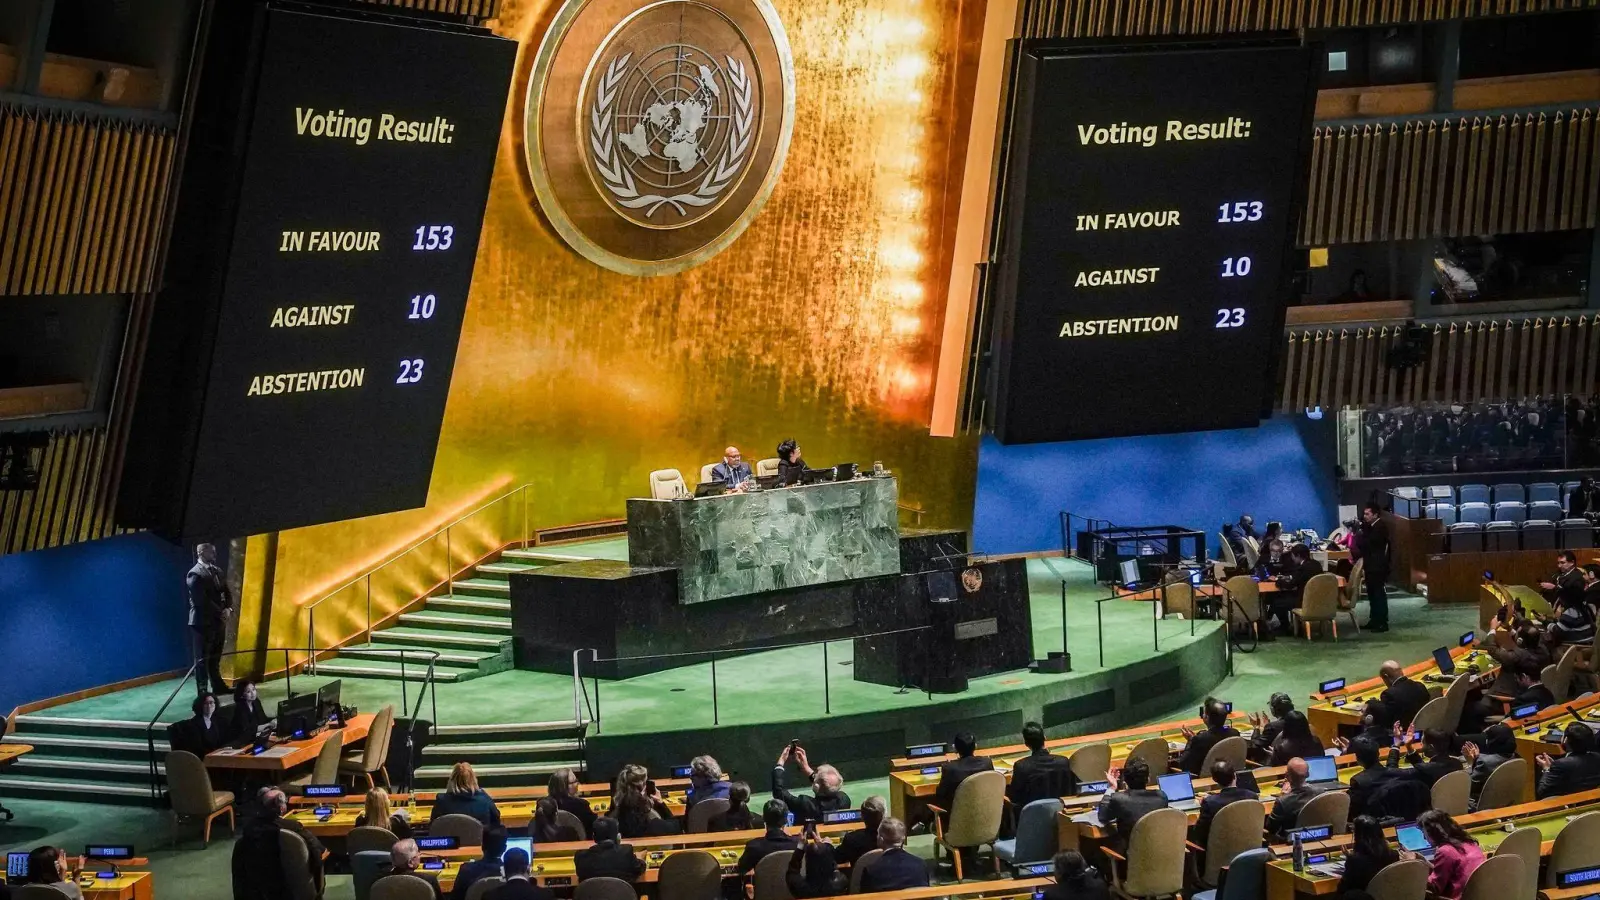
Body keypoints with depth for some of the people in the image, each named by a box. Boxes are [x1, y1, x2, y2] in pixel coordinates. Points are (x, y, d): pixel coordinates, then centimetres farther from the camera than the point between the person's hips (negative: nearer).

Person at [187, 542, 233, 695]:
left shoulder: (217, 571, 13)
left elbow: (227, 593, 12)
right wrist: (220, 612, -15)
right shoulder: (195, 574, -11)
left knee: (215, 657, 14)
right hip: (203, 621, -7)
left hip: (219, 620, 7)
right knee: (202, 658, -1)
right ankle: (203, 691, 2)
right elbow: (202, 600, -17)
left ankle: (217, 685, 22)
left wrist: (228, 609, -6)